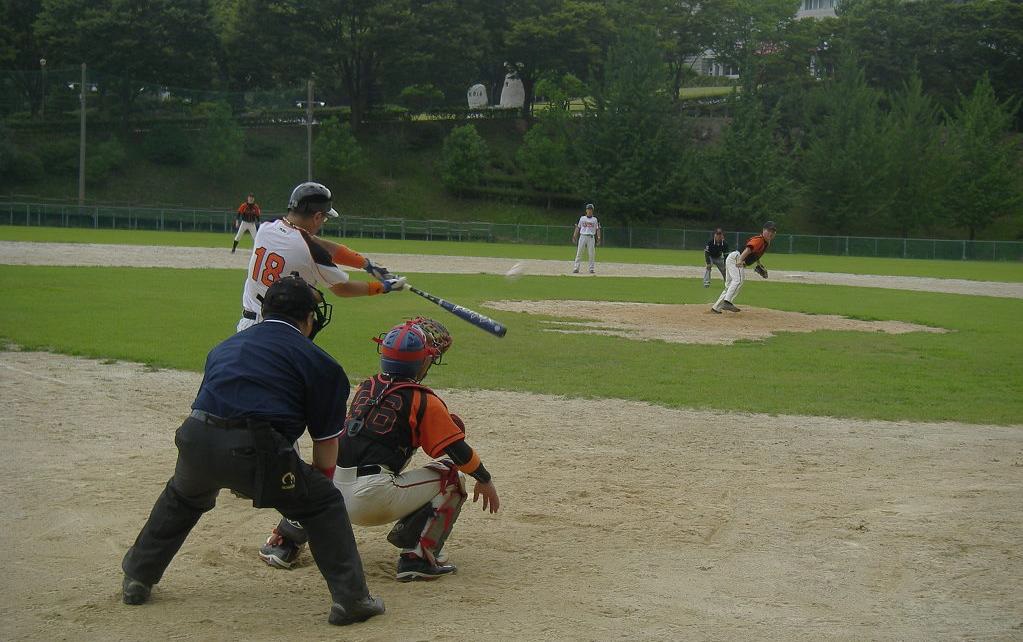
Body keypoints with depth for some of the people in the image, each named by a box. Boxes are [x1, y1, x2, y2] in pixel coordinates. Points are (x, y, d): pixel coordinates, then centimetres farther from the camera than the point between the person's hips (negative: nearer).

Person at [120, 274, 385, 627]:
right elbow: (326, 438, 12)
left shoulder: (225, 346, 30)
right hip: (254, 451, -5)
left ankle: (137, 579, 44)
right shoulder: (318, 362, 13)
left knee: (181, 499, 36)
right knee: (324, 503, 15)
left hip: (197, 440, 5)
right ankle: (350, 599, 8)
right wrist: (320, 480, 29)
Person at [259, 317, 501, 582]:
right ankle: (418, 557, -2)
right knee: (451, 475, 7)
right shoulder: (423, 401, -3)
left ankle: (283, 542, 29)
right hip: (375, 501, -6)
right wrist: (485, 480, 14)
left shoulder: (366, 388, 14)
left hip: (338, 501, 6)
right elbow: (457, 449, -2)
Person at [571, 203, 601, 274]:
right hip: (582, 236, 0)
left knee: (591, 254, -3)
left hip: (591, 237, 0)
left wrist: (598, 237, -6)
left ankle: (591, 268, 4)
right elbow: (578, 228, 11)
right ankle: (576, 268, -5)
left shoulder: (594, 219, 11)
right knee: (579, 253, -4)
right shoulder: (582, 218, 12)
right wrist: (574, 236, 1)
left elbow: (597, 229, 6)